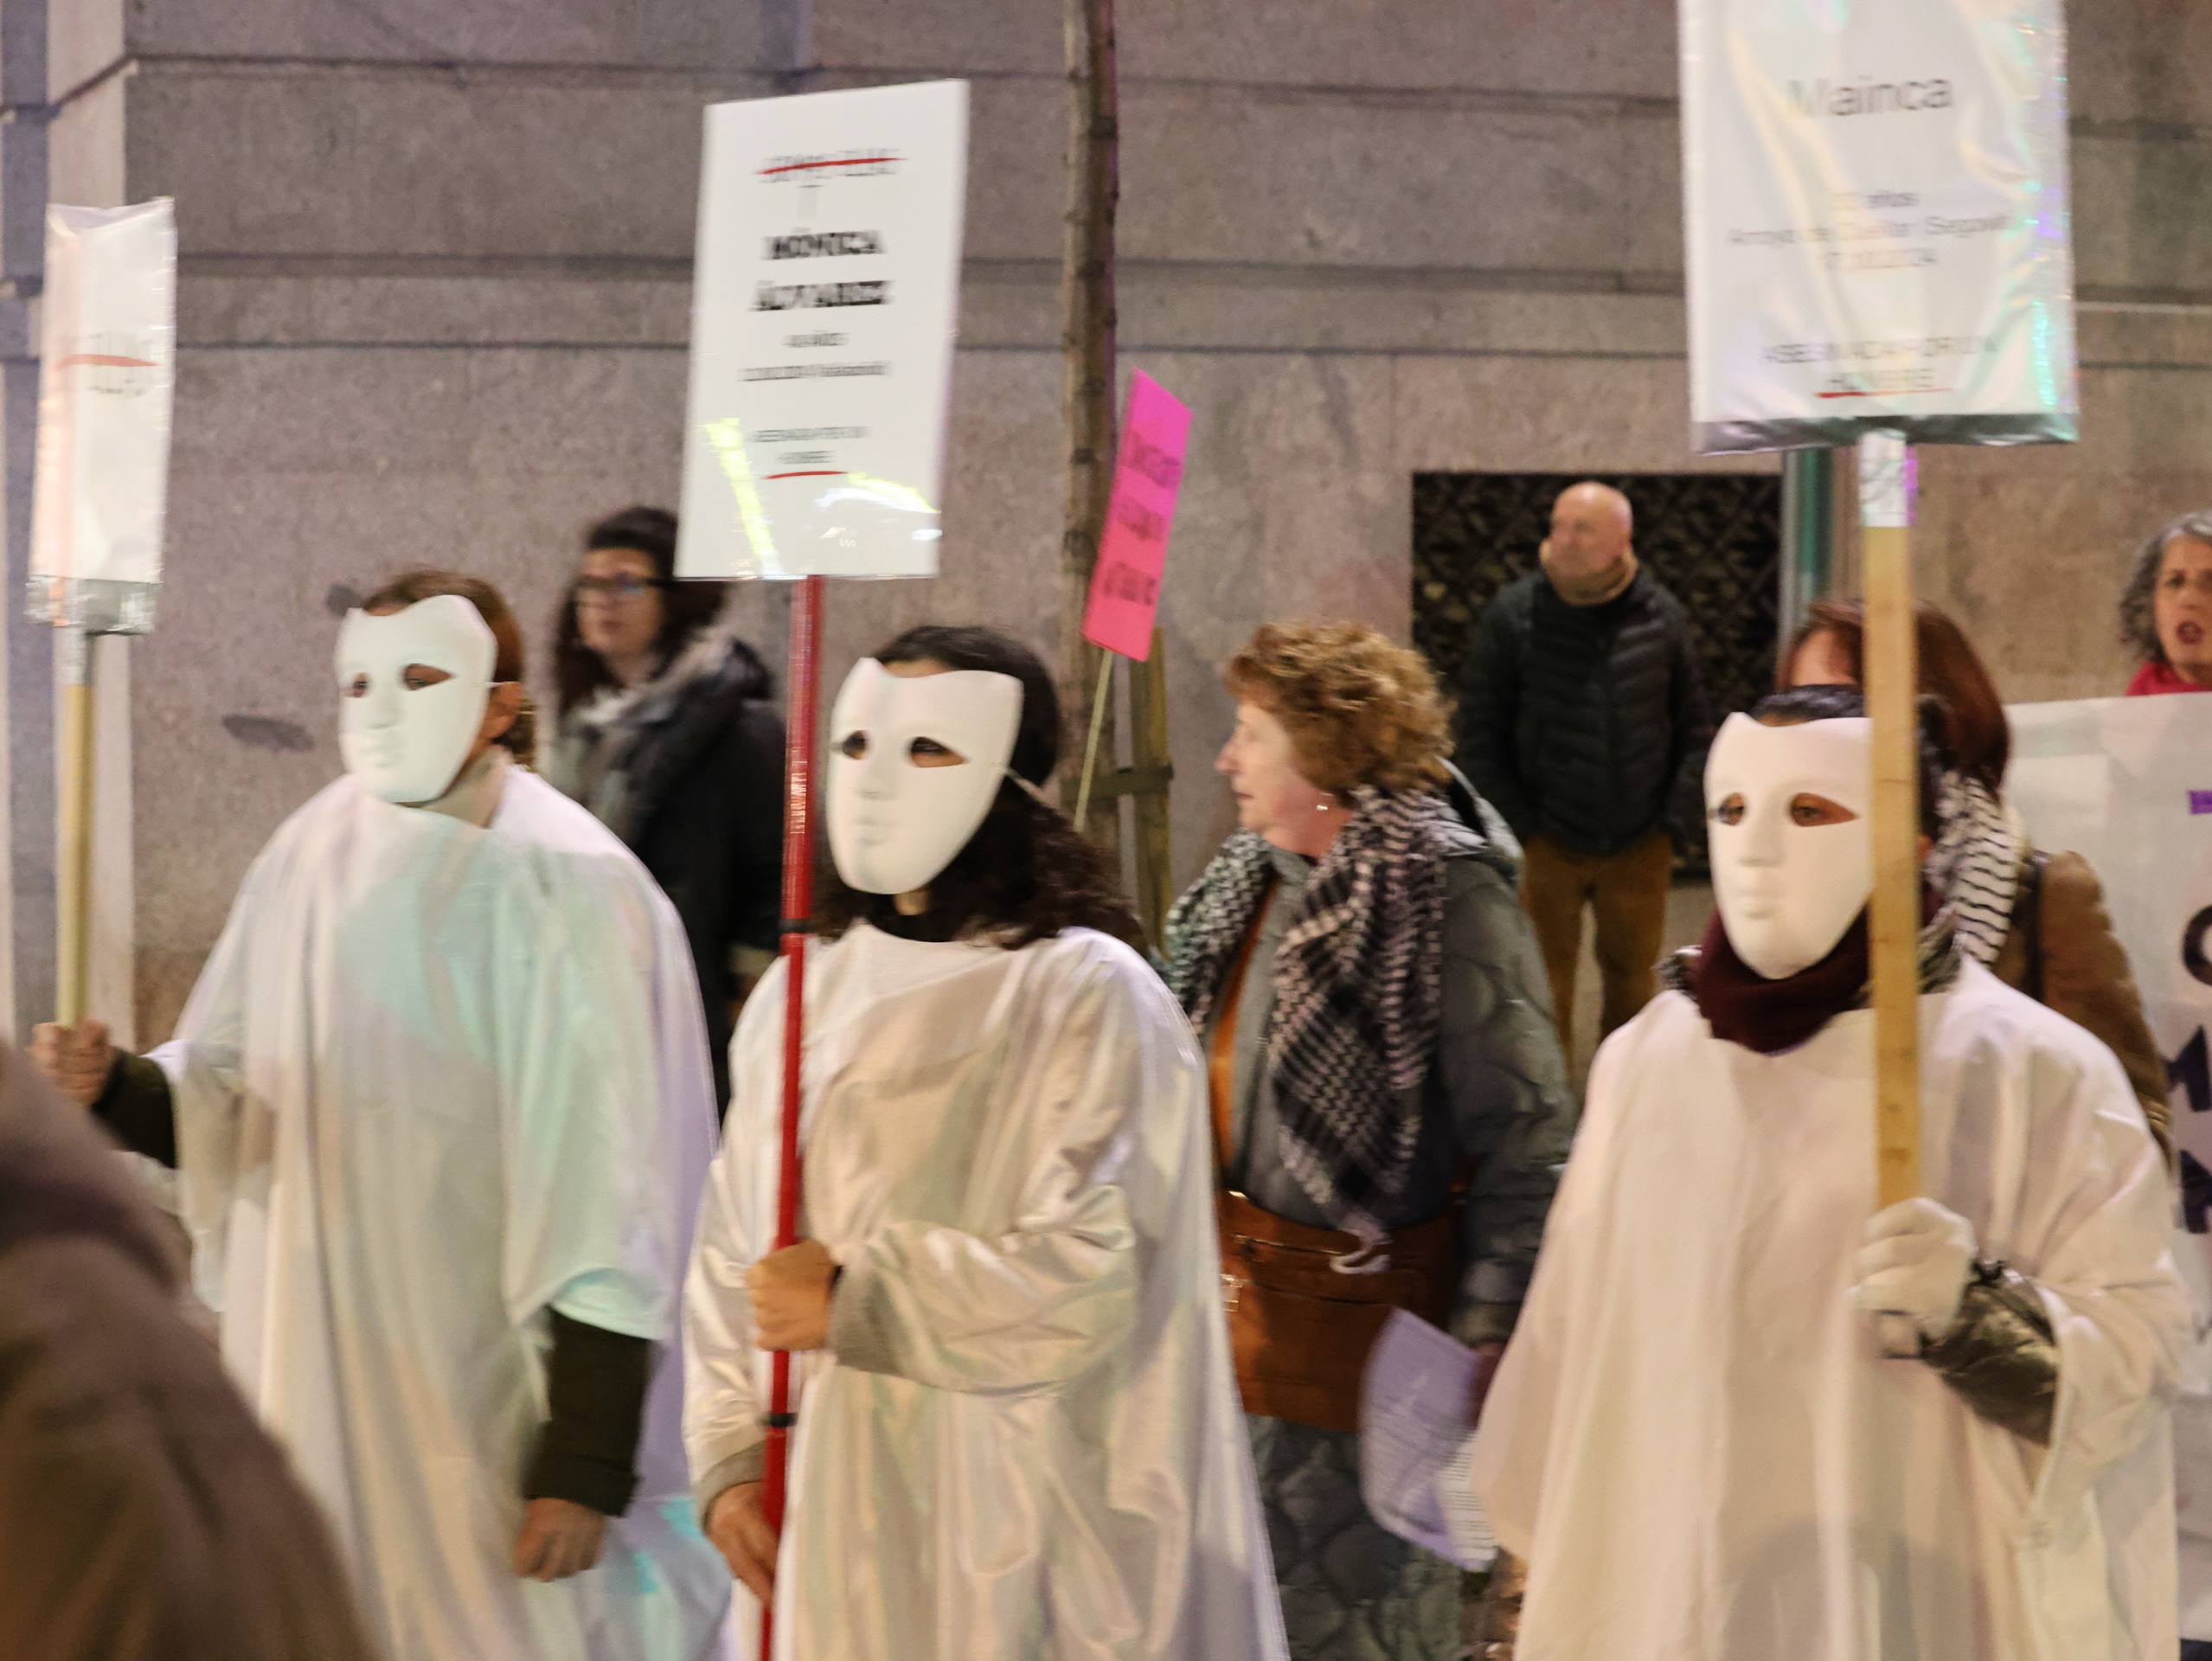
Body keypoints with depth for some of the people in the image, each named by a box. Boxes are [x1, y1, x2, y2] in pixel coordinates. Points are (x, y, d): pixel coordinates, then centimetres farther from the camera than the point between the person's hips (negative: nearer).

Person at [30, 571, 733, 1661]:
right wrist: (114, 1087, -11)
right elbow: (222, 1107, 11)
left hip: (485, 1393, -5)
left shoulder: (564, 887, -13)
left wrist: (585, 1463, -18)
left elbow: (607, 1195, -15)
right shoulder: (312, 861, 5)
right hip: (313, 1367, 5)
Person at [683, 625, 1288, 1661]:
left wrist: (853, 1301, -12)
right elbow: (729, 1260, 11)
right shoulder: (805, 994, 8)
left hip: (1011, 1529, -5)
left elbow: (1091, 1275, -17)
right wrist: (730, 1463, 2)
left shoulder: (1087, 998, -9)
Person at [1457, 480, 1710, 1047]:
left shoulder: (1661, 616, 2)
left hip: (1640, 848, 2)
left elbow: (1693, 730, 8)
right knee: (1544, 990, 0)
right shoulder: (1512, 616, -5)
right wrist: (1518, 829, -8)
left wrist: (1677, 824, -1)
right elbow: (1479, 738, -2)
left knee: (1633, 983, 12)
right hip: (1546, 846, -2)